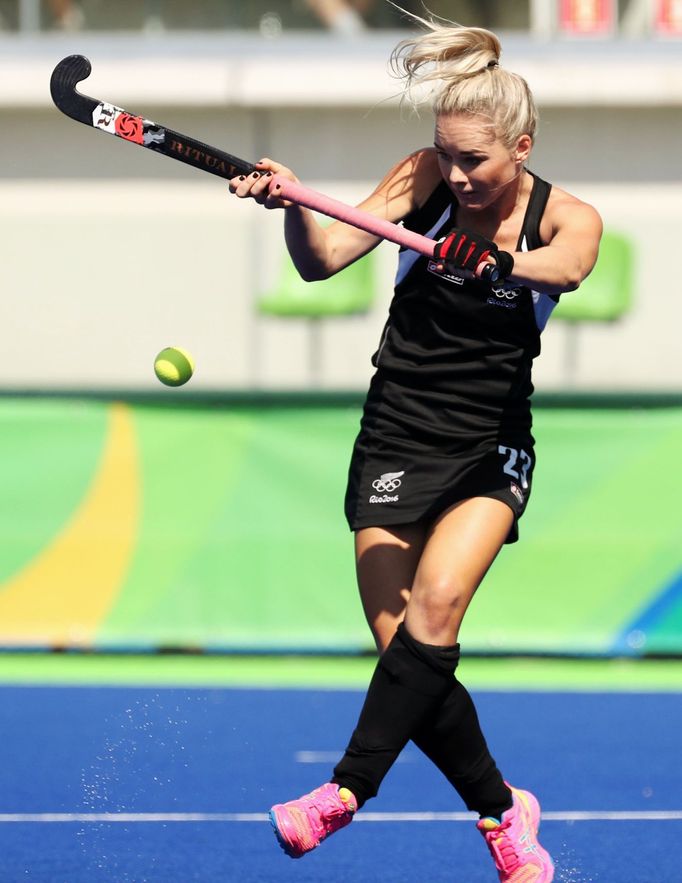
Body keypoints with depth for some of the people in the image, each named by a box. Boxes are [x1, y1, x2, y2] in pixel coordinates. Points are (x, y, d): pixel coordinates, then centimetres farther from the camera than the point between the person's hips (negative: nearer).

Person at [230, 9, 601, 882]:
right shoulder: (426, 179, -5)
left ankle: (347, 788, -23)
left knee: (436, 601, -27)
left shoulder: (566, 216, -8)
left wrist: (497, 261, -53)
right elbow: (323, 257, -14)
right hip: (396, 442, 2)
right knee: (406, 655, -6)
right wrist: (291, 207, -36)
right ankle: (503, 813, 13)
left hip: (491, 452, -2)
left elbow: (569, 265, -32)